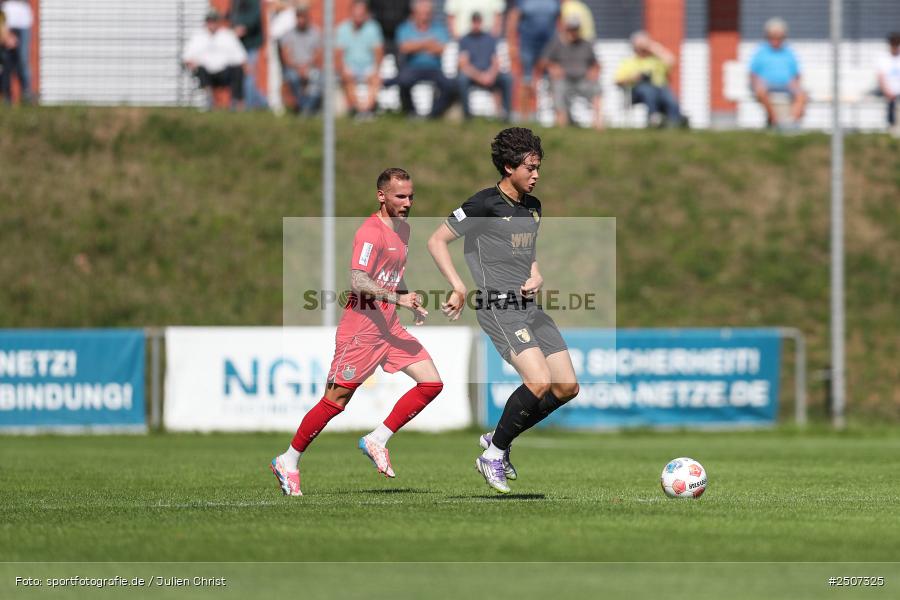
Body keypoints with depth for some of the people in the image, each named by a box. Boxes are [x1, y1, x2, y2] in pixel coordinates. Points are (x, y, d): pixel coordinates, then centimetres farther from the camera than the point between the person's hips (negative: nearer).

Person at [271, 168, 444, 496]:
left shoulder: (403, 229, 14)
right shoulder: (370, 232, -15)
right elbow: (358, 282, -26)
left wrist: (411, 302, 16)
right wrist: (398, 298, -33)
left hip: (390, 328, 8)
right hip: (361, 330, -8)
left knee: (432, 383, -3)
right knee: (336, 400, -3)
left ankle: (377, 441, 4)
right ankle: (289, 461, 12)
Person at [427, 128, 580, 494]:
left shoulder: (533, 207, 14)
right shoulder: (485, 204, -9)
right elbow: (437, 241, -5)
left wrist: (536, 278, 7)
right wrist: (459, 288, -12)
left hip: (528, 306, 8)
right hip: (497, 307, -8)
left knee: (567, 387, 2)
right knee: (539, 383, -23)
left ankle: (498, 440, 16)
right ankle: (494, 453, -5)